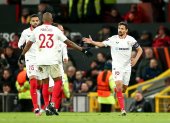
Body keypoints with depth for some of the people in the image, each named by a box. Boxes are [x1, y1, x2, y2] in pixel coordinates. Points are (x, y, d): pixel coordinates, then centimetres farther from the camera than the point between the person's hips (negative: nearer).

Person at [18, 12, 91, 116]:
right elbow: (68, 42, 4)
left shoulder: (37, 30, 8)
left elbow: (29, 44, 19)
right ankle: (52, 103, -10)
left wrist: (22, 55, 33)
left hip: (41, 60, 3)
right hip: (52, 60, -3)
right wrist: (82, 50, 10)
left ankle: (47, 107, 8)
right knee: (58, 80, 7)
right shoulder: (56, 30, 2)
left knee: (45, 82, 12)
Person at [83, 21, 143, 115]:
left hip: (127, 66, 3)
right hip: (117, 66, -3)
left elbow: (139, 50, 9)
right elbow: (101, 44, -10)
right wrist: (92, 42, -26)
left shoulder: (130, 40, -1)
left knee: (124, 88, 7)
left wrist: (135, 59, -5)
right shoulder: (113, 39, -5)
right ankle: (122, 109, -20)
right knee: (119, 85, -20)